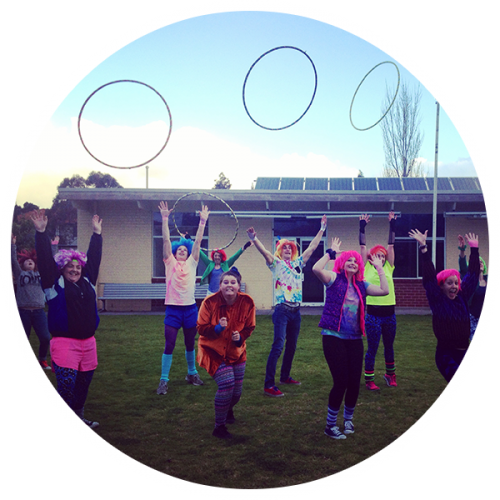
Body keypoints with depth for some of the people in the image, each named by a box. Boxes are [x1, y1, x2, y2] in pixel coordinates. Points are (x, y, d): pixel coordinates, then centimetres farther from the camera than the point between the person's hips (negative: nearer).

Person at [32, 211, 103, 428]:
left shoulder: (87, 281, 11)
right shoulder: (55, 284, -1)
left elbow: (94, 258, 16)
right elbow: (45, 259, -8)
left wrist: (97, 233, 17)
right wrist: (41, 232, -14)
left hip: (88, 342, 6)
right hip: (65, 342, -5)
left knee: (83, 384, 14)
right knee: (66, 385, -10)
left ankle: (78, 418, 29)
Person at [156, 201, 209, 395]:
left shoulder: (191, 263, 8)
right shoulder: (170, 263, 4)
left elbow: (198, 241, 2)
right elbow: (166, 240, -4)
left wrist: (203, 221, -3)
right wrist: (165, 219, -11)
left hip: (190, 308, 2)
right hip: (173, 308, -2)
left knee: (190, 344, 15)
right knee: (169, 345, -4)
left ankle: (192, 373, 33)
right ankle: (164, 380, 2)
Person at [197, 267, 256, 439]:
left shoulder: (247, 302, -10)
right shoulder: (210, 302, -18)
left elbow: (249, 327, 3)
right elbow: (202, 328, -13)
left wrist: (240, 337, -16)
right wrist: (218, 328, -30)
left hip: (236, 350, 4)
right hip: (214, 350, -4)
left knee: (236, 390, 8)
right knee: (226, 384, -20)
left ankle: (228, 410, 47)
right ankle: (219, 426, 0)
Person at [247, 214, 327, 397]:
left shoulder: (298, 263, 15)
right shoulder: (276, 263, 1)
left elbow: (312, 247, 19)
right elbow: (264, 251, -17)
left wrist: (322, 229, 20)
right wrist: (254, 239, -35)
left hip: (295, 311, 6)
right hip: (282, 310, -6)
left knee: (291, 346, 15)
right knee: (278, 346, -13)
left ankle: (285, 376, 31)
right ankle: (269, 385, -14)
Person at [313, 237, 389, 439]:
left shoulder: (361, 285, 10)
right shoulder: (334, 279, -3)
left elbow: (384, 290, 1)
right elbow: (316, 269, -22)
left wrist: (379, 268, 4)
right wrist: (331, 252, -12)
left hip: (355, 339, 5)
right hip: (333, 338, -5)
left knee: (354, 382, 6)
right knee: (341, 381, -7)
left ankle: (348, 419, 31)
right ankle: (330, 425, 10)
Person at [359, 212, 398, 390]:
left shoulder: (388, 268, 8)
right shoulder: (367, 268, 0)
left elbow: (391, 245, 6)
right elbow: (362, 246, -2)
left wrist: (392, 225, 5)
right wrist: (362, 227, -3)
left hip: (389, 313, 4)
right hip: (373, 313, -4)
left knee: (389, 346, 18)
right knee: (372, 348, 1)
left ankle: (390, 374, 36)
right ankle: (369, 380, 12)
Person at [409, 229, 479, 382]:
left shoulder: (462, 297, 8)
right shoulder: (437, 300, -5)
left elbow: (473, 274, 13)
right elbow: (429, 276, -13)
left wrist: (474, 249, 15)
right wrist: (423, 247, -18)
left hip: (464, 352, 5)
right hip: (446, 354, -5)